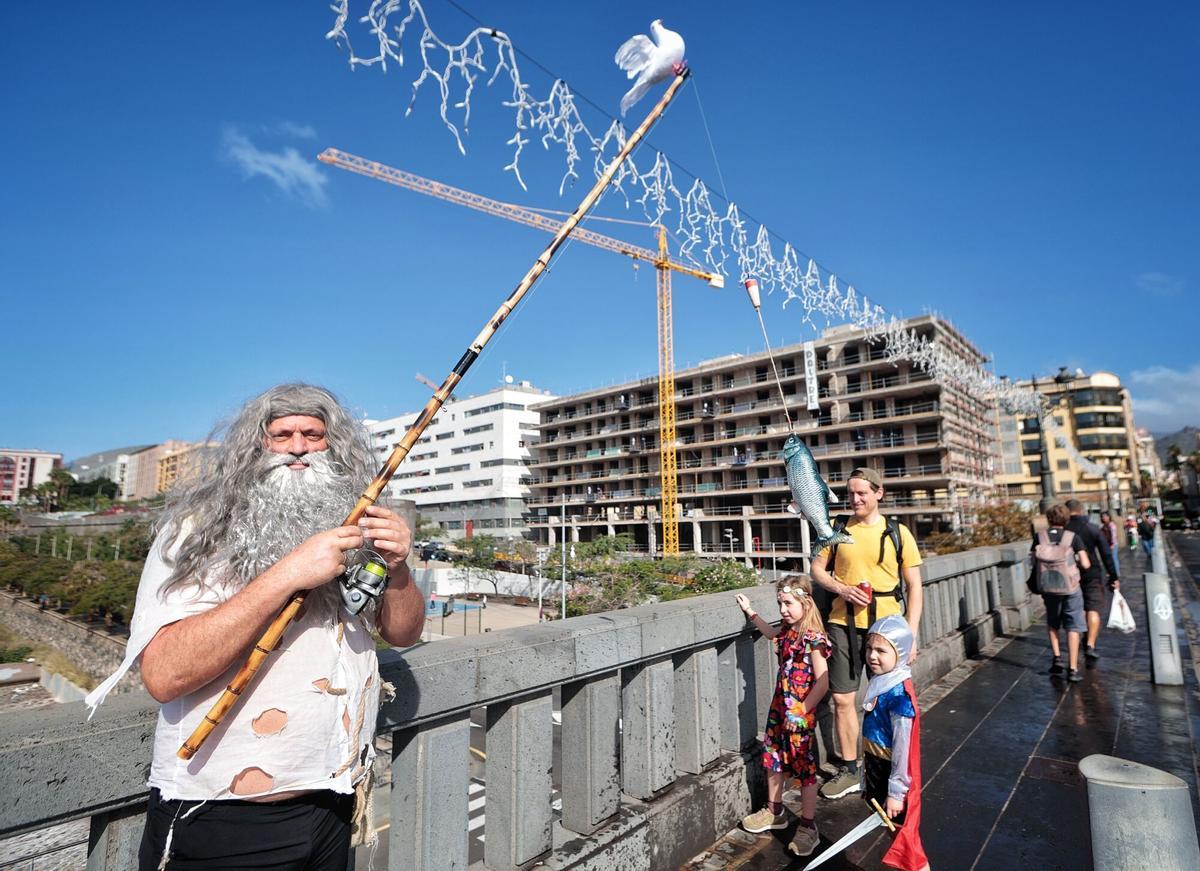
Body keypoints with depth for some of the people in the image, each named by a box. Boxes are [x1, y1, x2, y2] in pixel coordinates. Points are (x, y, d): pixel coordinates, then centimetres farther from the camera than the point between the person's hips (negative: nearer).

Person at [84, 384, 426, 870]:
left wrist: (396, 569, -16)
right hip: (217, 816, -4)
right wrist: (286, 575, -30)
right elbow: (163, 674, -23)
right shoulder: (197, 530, -11)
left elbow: (403, 632, 4)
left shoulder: (348, 529, -1)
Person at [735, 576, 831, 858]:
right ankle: (775, 811, 37)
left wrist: (801, 711, -22)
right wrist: (749, 611, 27)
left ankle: (808, 827, 20)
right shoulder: (787, 630, 2)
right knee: (773, 758, 18)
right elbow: (771, 632, 27)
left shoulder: (813, 639, -21)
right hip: (780, 707, 8)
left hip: (801, 714, -8)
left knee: (804, 767, 4)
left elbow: (822, 681, -22)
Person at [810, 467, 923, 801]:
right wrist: (842, 589, -10)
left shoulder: (897, 533, 0)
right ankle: (849, 771, 23)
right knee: (842, 698, 6)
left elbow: (914, 586, 2)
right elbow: (817, 569, 10)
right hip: (843, 624, 2)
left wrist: (911, 633, -5)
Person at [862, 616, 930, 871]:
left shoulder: (899, 694, -26)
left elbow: (902, 747, -22)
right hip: (876, 770, 8)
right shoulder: (879, 682, -1)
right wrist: (868, 777, 17)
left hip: (893, 773, -8)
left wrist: (896, 791, -16)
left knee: (904, 834, 9)